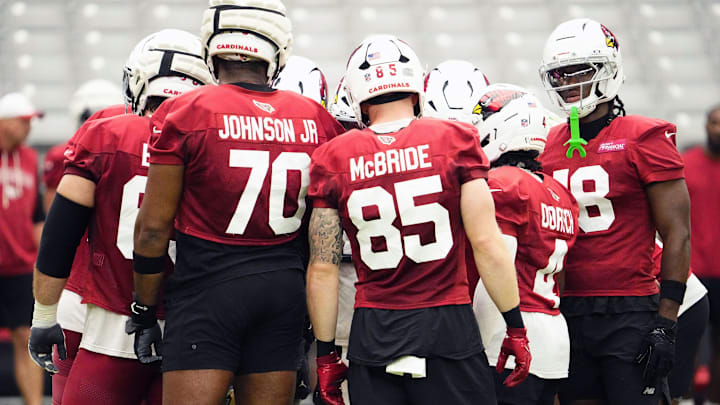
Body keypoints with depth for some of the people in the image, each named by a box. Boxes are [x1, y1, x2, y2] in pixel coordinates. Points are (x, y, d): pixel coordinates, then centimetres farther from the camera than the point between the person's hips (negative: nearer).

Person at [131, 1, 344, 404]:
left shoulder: (185, 114, -8)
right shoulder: (316, 120, 5)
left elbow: (154, 226, -6)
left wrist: (145, 311, 4)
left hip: (209, 288, -4)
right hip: (285, 288, 4)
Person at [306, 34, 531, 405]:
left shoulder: (333, 159, 2)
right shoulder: (455, 141, -2)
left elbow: (323, 269, 1)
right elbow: (486, 243, -6)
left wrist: (326, 354, 9)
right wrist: (516, 327, 2)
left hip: (373, 336, 2)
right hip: (448, 327, -1)